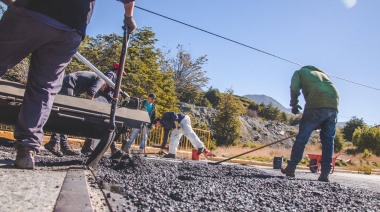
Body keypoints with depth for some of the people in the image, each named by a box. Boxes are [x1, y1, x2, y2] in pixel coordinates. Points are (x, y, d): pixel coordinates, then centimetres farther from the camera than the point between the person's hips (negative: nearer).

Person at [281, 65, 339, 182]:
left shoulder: (300, 72, 22)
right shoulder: (322, 73, 36)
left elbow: (294, 89, 2)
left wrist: (294, 105, 16)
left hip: (316, 105, -5)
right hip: (333, 106, 5)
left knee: (302, 136, 1)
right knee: (328, 140, 9)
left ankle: (291, 168, 7)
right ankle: (325, 173, 7)